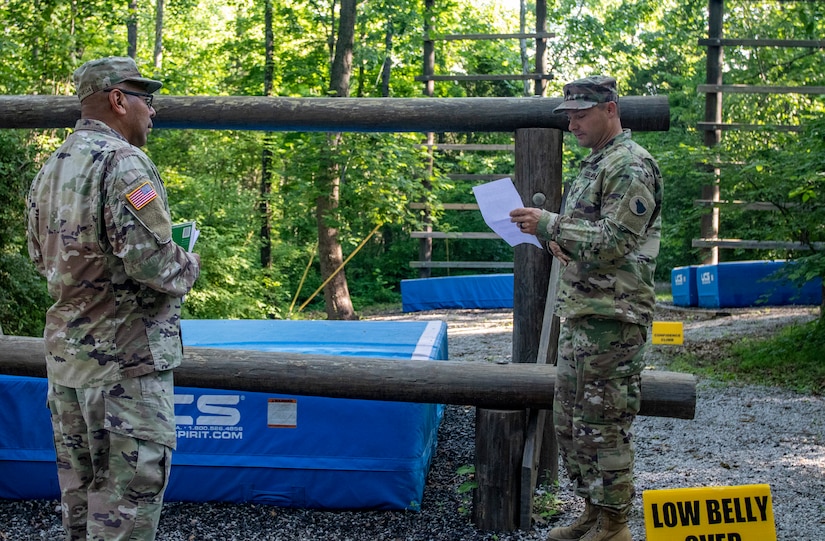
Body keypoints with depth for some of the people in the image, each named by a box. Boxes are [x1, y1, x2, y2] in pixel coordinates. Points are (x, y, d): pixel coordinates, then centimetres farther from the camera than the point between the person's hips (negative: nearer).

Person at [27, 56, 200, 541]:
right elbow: (154, 264, -24)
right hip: (125, 358, -9)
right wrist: (190, 265, -5)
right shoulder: (123, 162, -16)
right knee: (127, 498, -2)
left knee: (80, 487, 19)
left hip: (65, 355, 9)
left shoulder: (51, 168, 12)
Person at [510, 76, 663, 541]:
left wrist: (550, 225, -21)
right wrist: (561, 240, 8)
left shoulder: (631, 166, -12)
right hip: (579, 314, 10)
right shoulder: (595, 164, 18)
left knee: (605, 424, -2)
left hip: (613, 317, -10)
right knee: (569, 419, 15)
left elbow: (615, 240, -21)